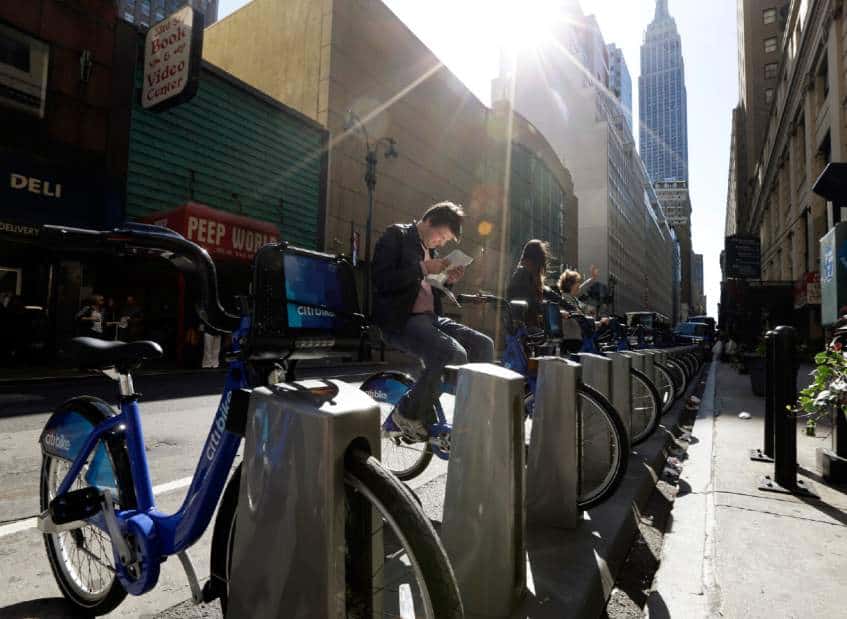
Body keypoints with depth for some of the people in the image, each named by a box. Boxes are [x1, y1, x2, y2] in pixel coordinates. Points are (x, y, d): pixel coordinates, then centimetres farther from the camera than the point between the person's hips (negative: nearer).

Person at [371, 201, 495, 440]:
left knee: (483, 345, -5)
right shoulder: (396, 235, -3)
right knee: (453, 354, -29)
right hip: (400, 320, -8)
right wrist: (422, 268, -17)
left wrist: (448, 281, 6)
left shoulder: (429, 248, 20)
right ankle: (408, 412, -10)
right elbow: (380, 279, -17)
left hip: (429, 318, 8)